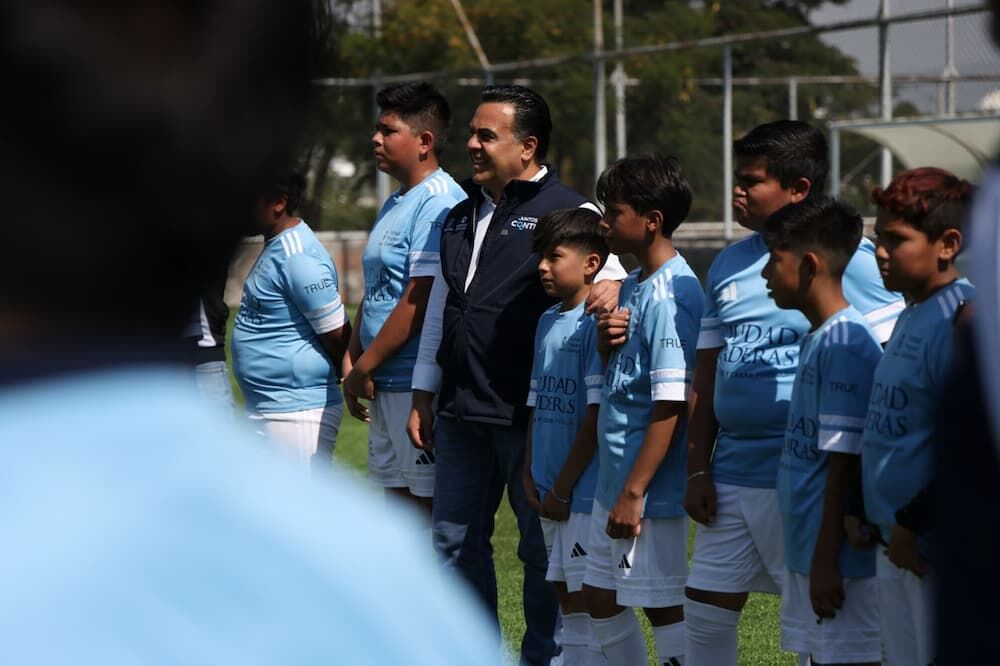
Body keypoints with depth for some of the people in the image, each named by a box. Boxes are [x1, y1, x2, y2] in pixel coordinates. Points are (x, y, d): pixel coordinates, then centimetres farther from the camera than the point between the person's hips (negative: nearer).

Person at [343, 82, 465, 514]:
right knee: (398, 502, 13)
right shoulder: (394, 205, 17)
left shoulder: (439, 204, -15)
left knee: (430, 506, -6)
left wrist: (363, 368, -14)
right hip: (384, 386, 10)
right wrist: (353, 361, 8)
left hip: (419, 385, -10)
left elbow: (418, 304, -20)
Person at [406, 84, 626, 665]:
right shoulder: (461, 219, 16)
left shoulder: (568, 211, -5)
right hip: (462, 412, 7)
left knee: (544, 548, 3)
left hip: (531, 413, -7)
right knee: (456, 541, 12)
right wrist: (423, 397, 19)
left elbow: (608, 264, -15)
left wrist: (609, 285, -40)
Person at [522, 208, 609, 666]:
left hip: (586, 491, -8)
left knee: (587, 602, -6)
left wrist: (562, 489, -13)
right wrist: (530, 475, 9)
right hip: (552, 493, 8)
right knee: (567, 598, 13)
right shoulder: (548, 322, 13)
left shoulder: (597, 322, -14)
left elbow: (597, 414, -16)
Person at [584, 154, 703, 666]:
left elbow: (670, 405, -21)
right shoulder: (632, 286, 10)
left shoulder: (670, 297, -19)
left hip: (648, 487, -10)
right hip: (613, 478, 10)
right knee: (599, 596, 17)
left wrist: (634, 493, -20)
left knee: (662, 605, -2)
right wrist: (606, 339, -3)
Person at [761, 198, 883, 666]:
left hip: (839, 558, -10)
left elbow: (846, 461, -19)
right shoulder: (817, 339, 13)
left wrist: (827, 560, -19)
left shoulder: (845, 344, -17)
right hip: (806, 554, 10)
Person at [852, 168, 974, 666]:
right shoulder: (911, 317, 15)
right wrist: (869, 513, 18)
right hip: (895, 542, 10)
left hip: (933, 548, -10)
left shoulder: (962, 320, -16)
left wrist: (913, 523, -17)